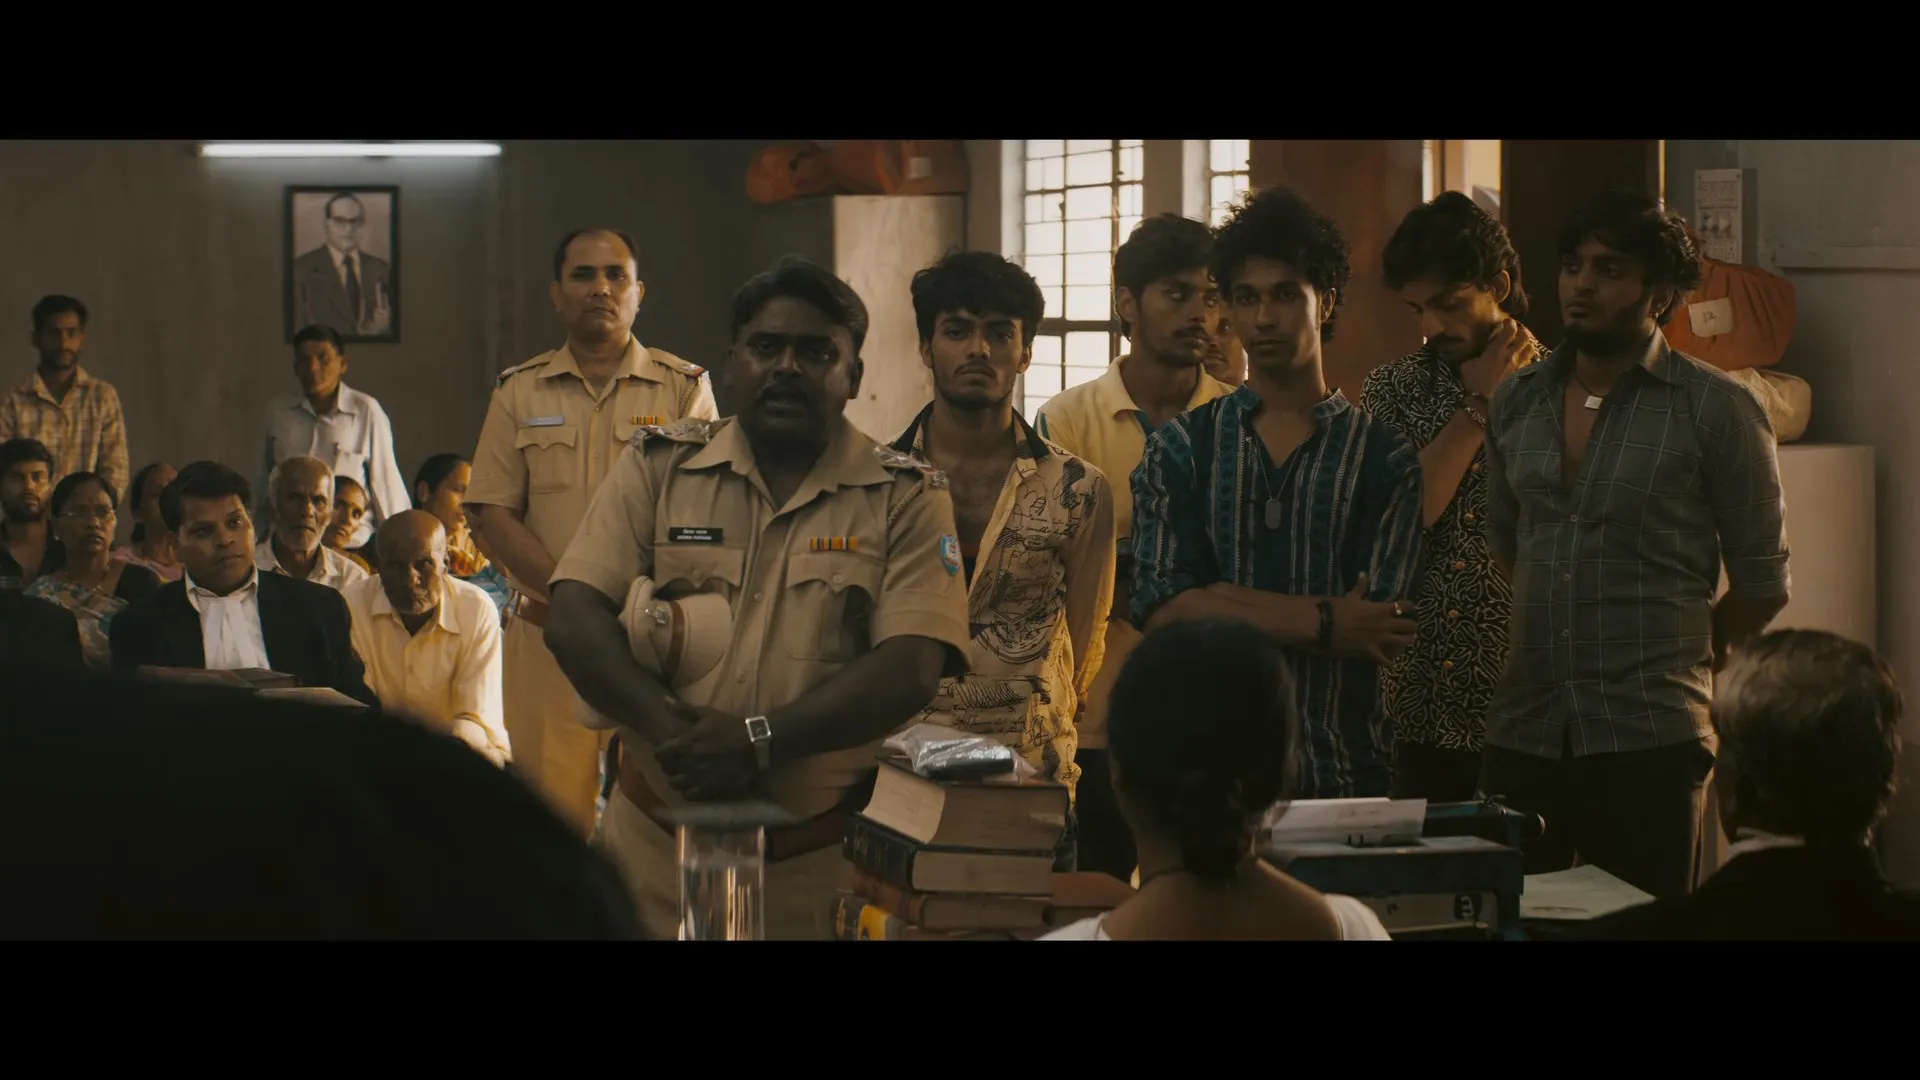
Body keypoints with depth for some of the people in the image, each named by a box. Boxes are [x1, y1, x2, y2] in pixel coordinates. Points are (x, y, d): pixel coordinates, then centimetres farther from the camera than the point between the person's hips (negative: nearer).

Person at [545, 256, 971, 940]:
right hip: (655, 844, 2)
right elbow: (575, 618, -3)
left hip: (820, 859, -1)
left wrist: (760, 739, -23)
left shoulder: (906, 495, 0)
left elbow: (912, 668, -12)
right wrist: (671, 727, -20)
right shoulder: (659, 466, 6)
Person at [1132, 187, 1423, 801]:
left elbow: (1381, 627, -9)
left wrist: (1229, 601, -11)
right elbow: (1162, 611, -7)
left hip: (1343, 770, -1)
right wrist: (1321, 623, -13)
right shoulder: (1179, 449, 6)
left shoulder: (1383, 458, 2)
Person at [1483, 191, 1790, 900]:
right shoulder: (1516, 401, 9)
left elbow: (1761, 582, 1)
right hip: (1523, 735, 4)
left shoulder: (1715, 410, -5)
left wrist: (1679, 665, 8)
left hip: (1649, 742, -4)